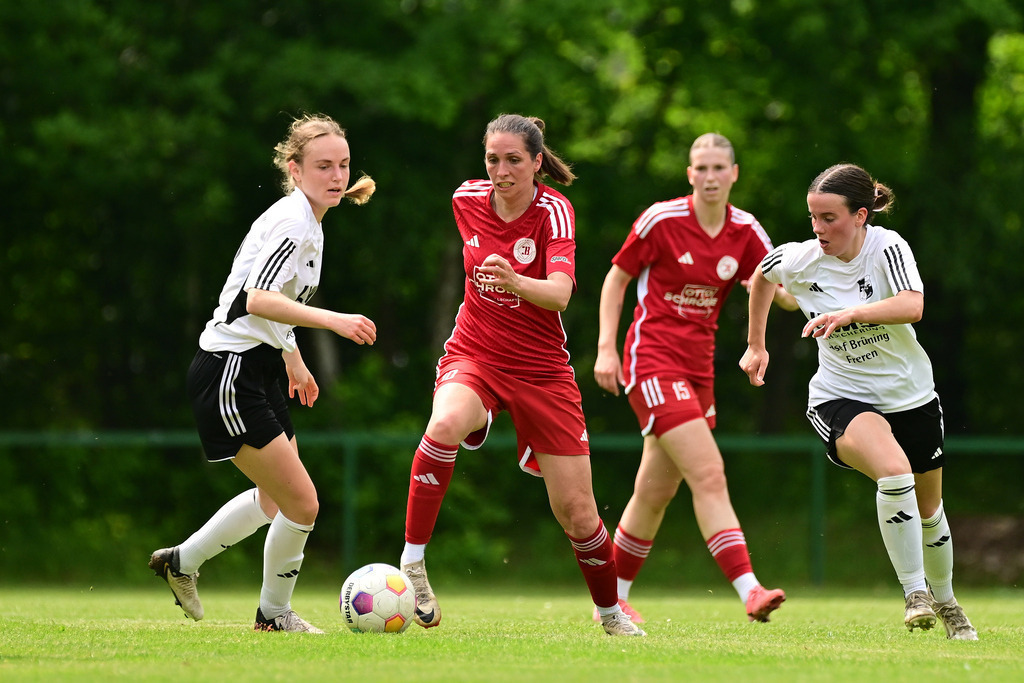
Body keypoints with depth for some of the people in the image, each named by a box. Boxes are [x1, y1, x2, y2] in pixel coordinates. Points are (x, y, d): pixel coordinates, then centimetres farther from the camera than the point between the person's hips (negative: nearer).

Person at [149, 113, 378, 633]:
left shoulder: (307, 219, 13)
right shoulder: (294, 222, -19)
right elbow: (258, 300, -30)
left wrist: (292, 357, 34)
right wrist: (332, 320, -37)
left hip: (256, 370, 11)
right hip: (229, 375, -11)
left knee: (277, 498, 24)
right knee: (301, 503, -7)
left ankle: (182, 561, 37)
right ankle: (274, 613, 13)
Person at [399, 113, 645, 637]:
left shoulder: (554, 211, -14)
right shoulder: (466, 200, -2)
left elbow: (560, 293, -30)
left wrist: (516, 282, -48)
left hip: (541, 370, -1)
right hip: (472, 357, 1)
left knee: (576, 510, -1)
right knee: (446, 424, -36)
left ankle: (611, 613, 25)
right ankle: (411, 564, -29)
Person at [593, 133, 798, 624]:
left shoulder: (745, 233, 4)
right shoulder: (661, 221, -9)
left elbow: (786, 297, 6)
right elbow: (616, 278, 1)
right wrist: (606, 347, -5)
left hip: (697, 368, 6)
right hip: (652, 360, -6)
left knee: (656, 492, 11)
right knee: (708, 474, -19)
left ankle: (614, 598, 25)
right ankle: (749, 591, -26)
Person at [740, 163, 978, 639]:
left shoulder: (887, 248, -18)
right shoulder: (799, 261, -12)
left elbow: (912, 306, -36)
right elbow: (761, 275, 13)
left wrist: (848, 314, -47)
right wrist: (756, 345, 18)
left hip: (910, 395, 1)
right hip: (840, 398, -1)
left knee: (929, 510, 17)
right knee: (894, 472, -31)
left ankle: (944, 600, 44)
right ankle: (914, 593, -21)